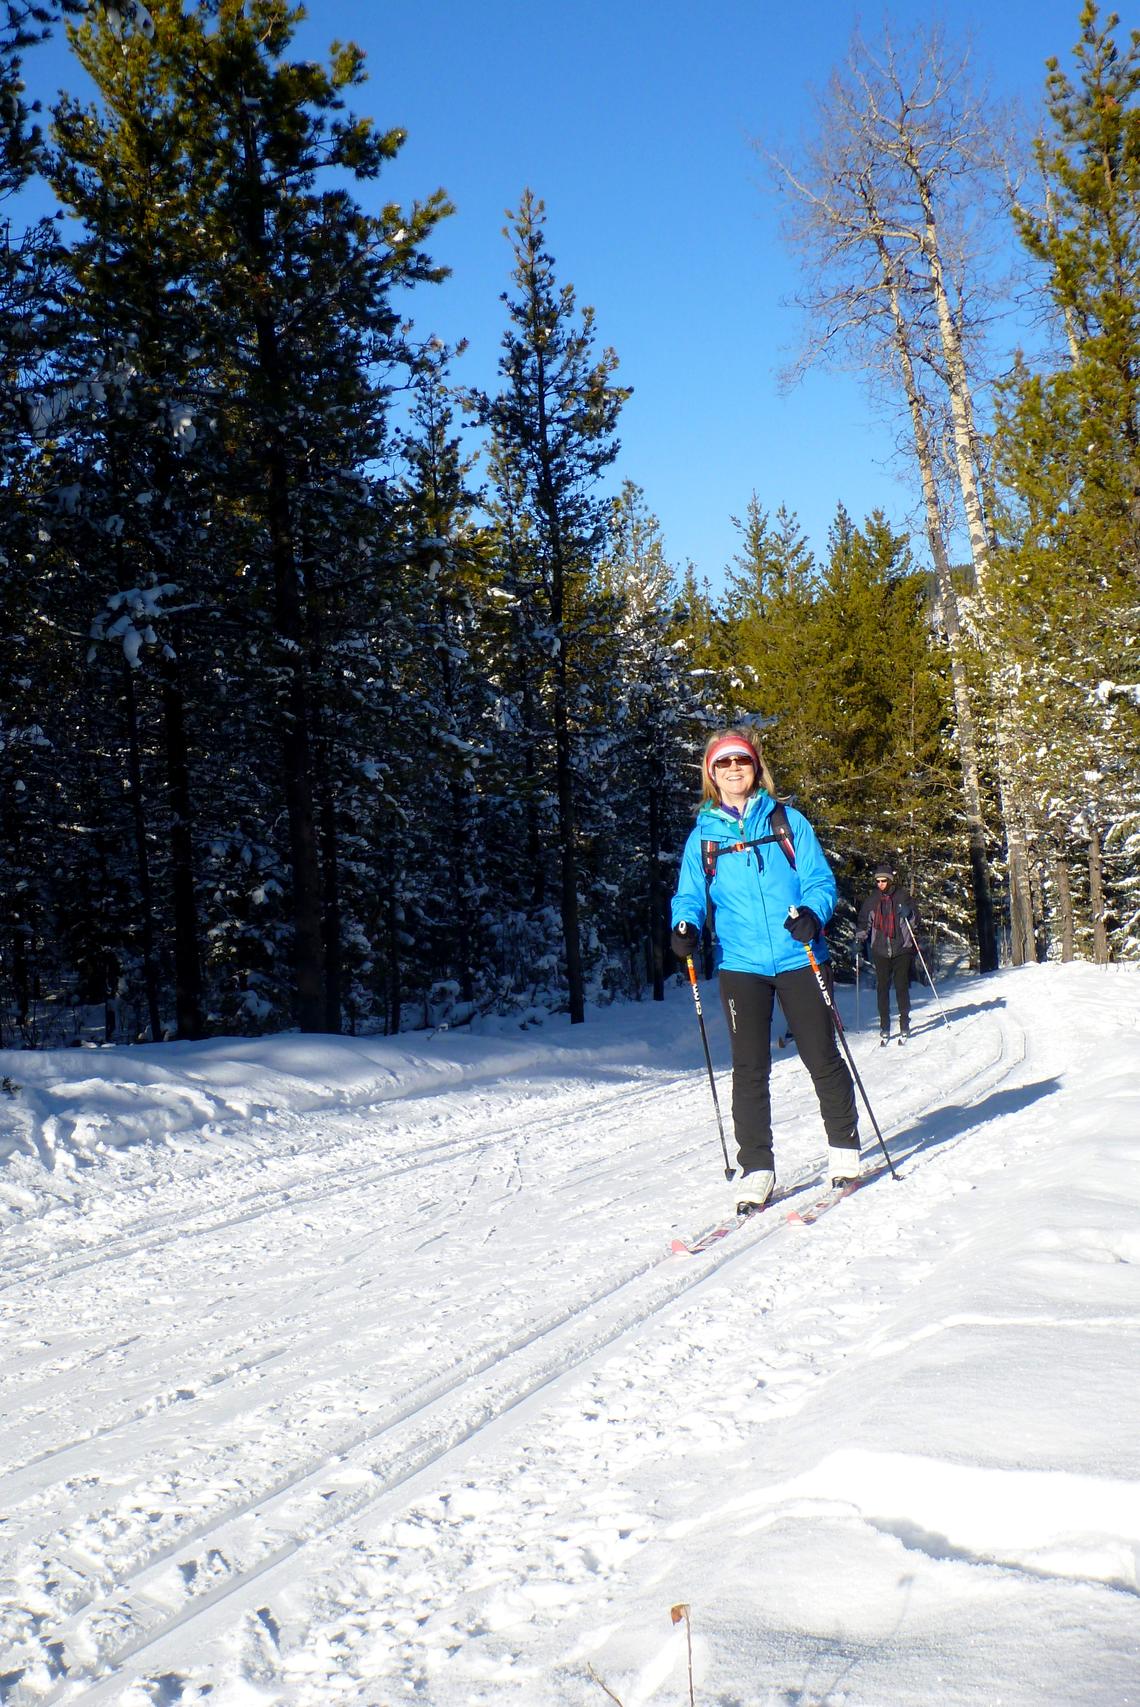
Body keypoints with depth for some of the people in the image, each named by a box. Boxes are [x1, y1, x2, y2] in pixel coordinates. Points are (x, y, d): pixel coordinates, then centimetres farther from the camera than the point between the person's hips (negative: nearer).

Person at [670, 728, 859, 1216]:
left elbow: (820, 880, 2)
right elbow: (690, 894, 8)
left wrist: (811, 912, -19)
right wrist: (685, 925, -14)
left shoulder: (788, 822, 4)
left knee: (822, 1057, 5)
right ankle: (756, 1169, 9)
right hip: (740, 965, 1)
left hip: (797, 956, -1)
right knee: (749, 1069, 1)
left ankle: (844, 1148, 23)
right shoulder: (703, 836, 8)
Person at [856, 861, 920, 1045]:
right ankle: (884, 1028, 6)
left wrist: (908, 915, -16)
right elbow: (864, 923, 17)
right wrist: (859, 939, 4)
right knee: (882, 988, 0)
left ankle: (904, 1026, 6)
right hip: (880, 952, 2)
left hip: (901, 950, -2)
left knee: (902, 987, -3)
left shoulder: (902, 896, 1)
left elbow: (915, 923, 4)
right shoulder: (872, 900, 8)